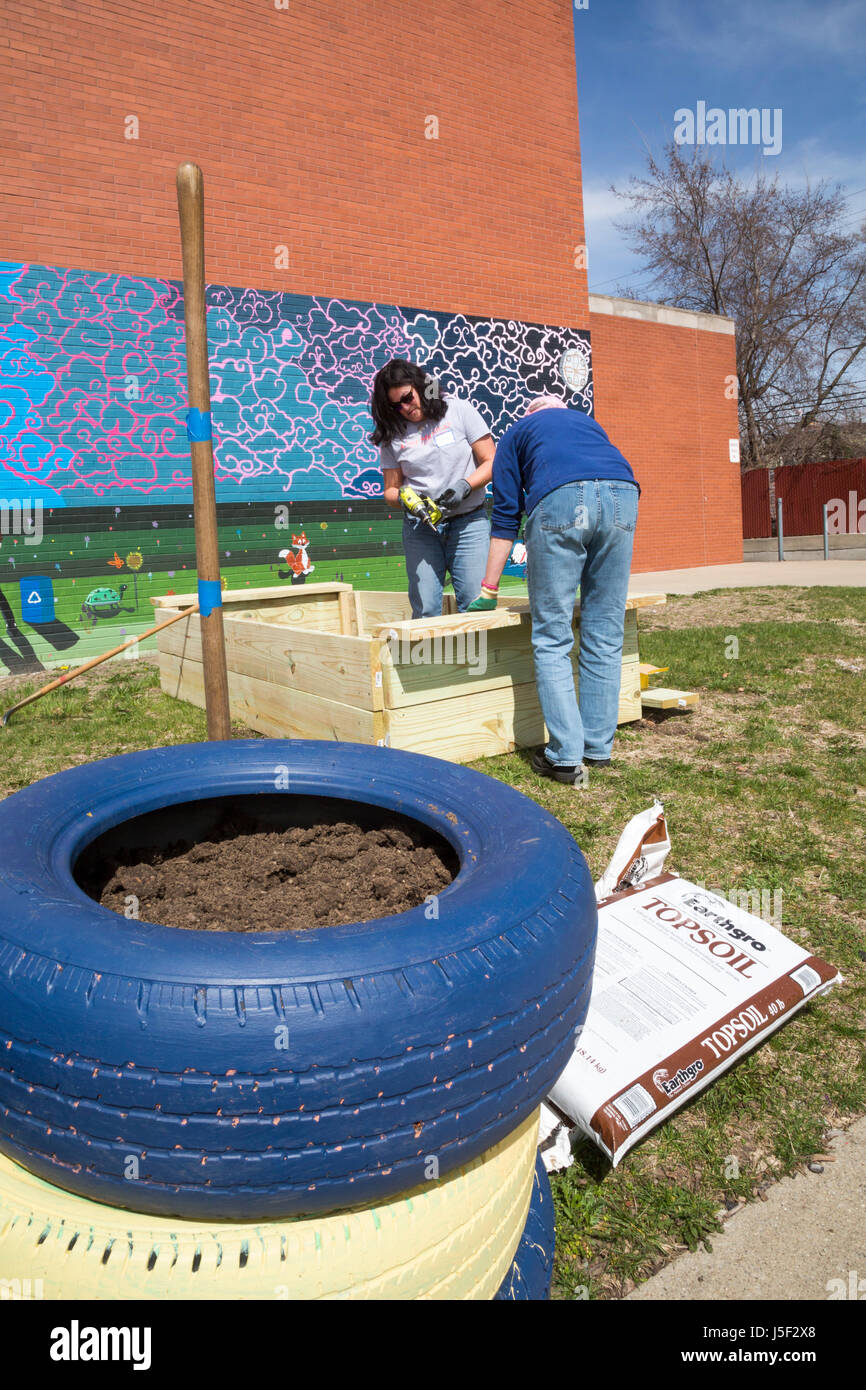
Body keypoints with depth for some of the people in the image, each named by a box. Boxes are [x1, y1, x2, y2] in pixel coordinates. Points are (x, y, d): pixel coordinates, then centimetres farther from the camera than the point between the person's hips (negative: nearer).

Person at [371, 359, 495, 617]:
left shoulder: (458, 410, 4)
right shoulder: (393, 434, 9)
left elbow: (491, 462, 2)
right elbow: (391, 490, 12)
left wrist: (464, 485, -15)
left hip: (469, 521, -1)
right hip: (421, 527, 2)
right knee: (425, 610, -6)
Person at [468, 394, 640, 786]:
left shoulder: (516, 433, 29)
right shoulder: (588, 421, 39)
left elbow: (505, 515, 23)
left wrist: (489, 589, 26)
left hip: (559, 502, -3)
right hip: (623, 494, 4)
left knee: (552, 640, 2)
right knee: (605, 636, 9)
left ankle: (566, 757, -2)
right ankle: (598, 749, 15)